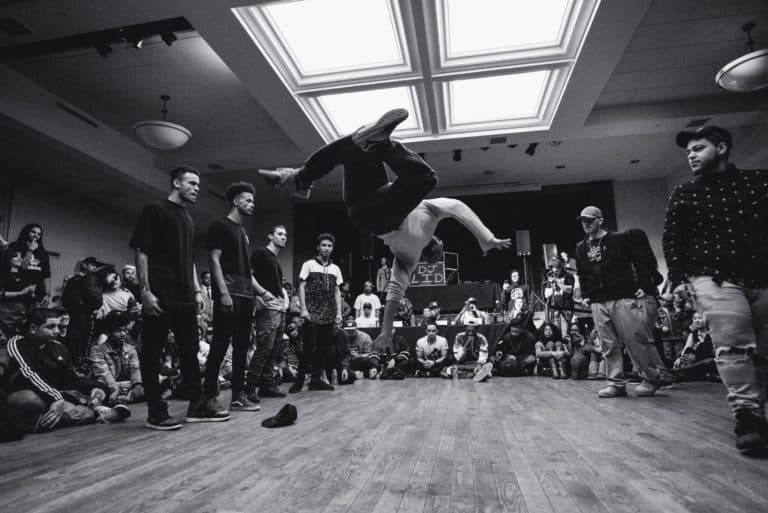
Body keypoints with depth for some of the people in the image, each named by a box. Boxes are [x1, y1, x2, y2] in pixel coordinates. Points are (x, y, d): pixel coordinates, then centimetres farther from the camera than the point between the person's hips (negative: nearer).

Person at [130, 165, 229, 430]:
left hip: (184, 298, 8)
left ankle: (197, 405, 16)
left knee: (190, 351, 9)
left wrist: (197, 291, 15)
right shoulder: (154, 210, -2)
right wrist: (145, 291, -15)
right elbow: (141, 252, -8)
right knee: (152, 353, 0)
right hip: (159, 297, -7)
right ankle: (156, 412, 8)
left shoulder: (188, 219, 20)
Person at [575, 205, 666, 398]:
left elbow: (644, 260, 1)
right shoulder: (581, 248, 16)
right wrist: (585, 296, 14)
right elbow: (582, 276, 25)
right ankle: (616, 384, 10)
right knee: (609, 346, 4)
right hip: (598, 303, 5)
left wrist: (644, 286, -7)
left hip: (625, 298, -4)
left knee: (637, 340, -3)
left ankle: (652, 378, 15)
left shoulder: (621, 239, 2)